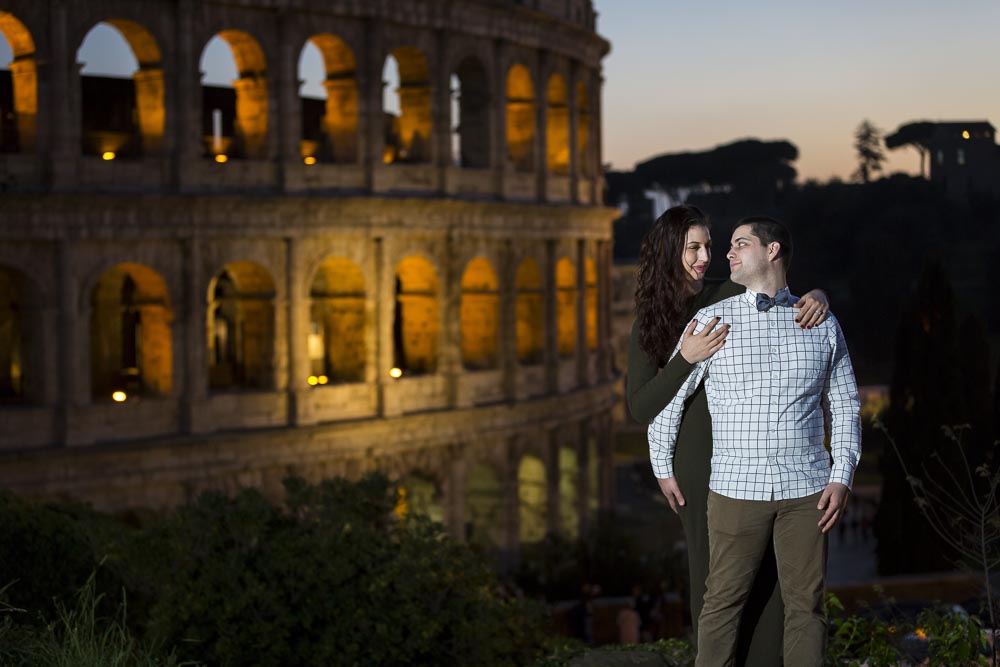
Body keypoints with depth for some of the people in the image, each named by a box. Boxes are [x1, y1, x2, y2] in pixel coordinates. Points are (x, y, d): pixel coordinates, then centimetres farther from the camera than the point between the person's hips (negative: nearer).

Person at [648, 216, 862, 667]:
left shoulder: (823, 325, 7)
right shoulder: (713, 320, 2)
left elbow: (845, 405, 11)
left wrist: (842, 477, 1)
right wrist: (663, 468, 11)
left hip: (807, 492, 1)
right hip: (736, 489, -1)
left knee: (806, 603, 4)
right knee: (723, 600, 2)